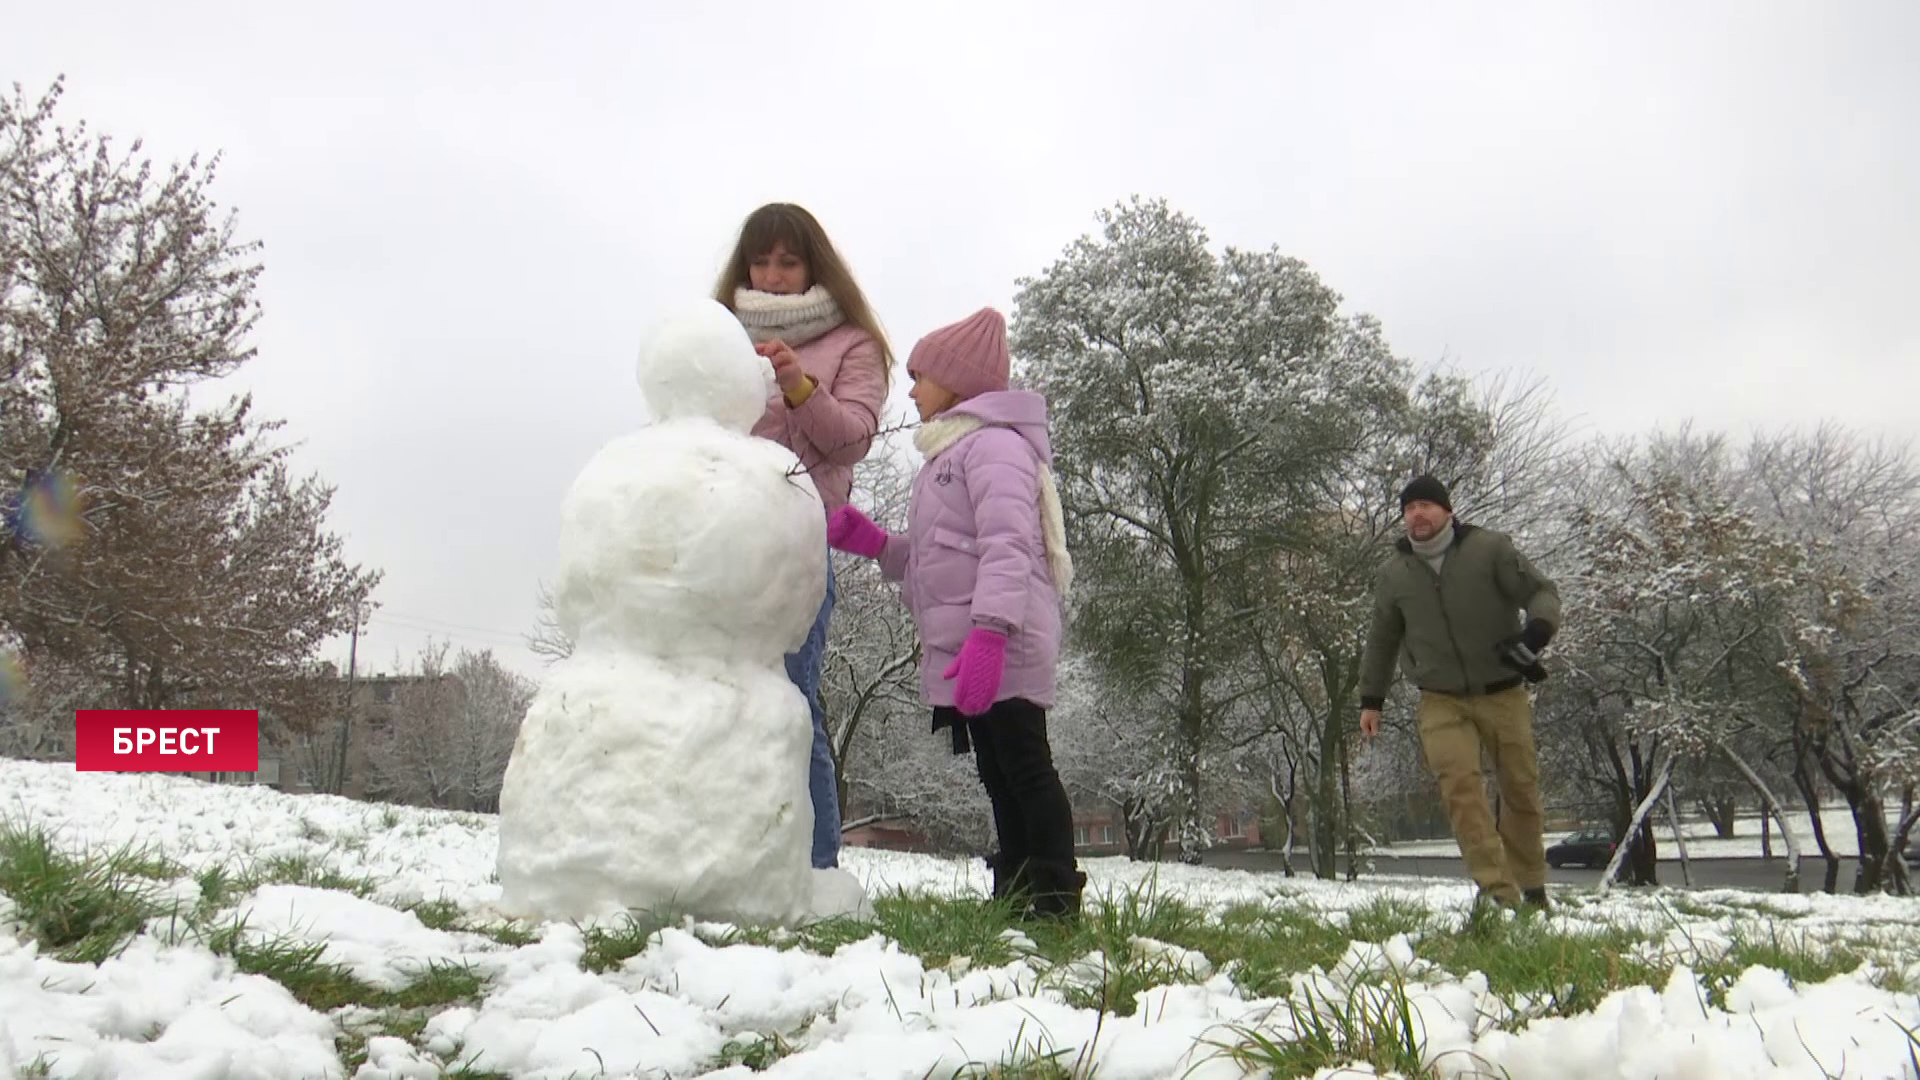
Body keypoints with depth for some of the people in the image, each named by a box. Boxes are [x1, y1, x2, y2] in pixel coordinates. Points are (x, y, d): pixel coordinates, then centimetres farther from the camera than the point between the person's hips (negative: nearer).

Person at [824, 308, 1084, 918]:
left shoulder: (993, 443, -7)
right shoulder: (950, 455, 26)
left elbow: (1008, 545, -21)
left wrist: (989, 631, -30)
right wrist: (874, 543, 13)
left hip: (1001, 648, -10)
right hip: (962, 650, 10)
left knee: (1024, 766, -8)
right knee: (997, 775, 11)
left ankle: (1056, 893, -5)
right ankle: (1014, 890, 16)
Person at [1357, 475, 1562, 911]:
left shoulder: (1490, 548, -5)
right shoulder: (1392, 574, 4)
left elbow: (1542, 592, -3)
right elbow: (1381, 641, 16)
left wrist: (1536, 630, -25)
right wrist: (1371, 699, 18)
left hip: (1504, 695, -1)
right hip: (1442, 703, 1)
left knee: (1521, 789, 7)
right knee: (1460, 784, -18)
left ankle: (1531, 887, 25)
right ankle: (1498, 889, -18)